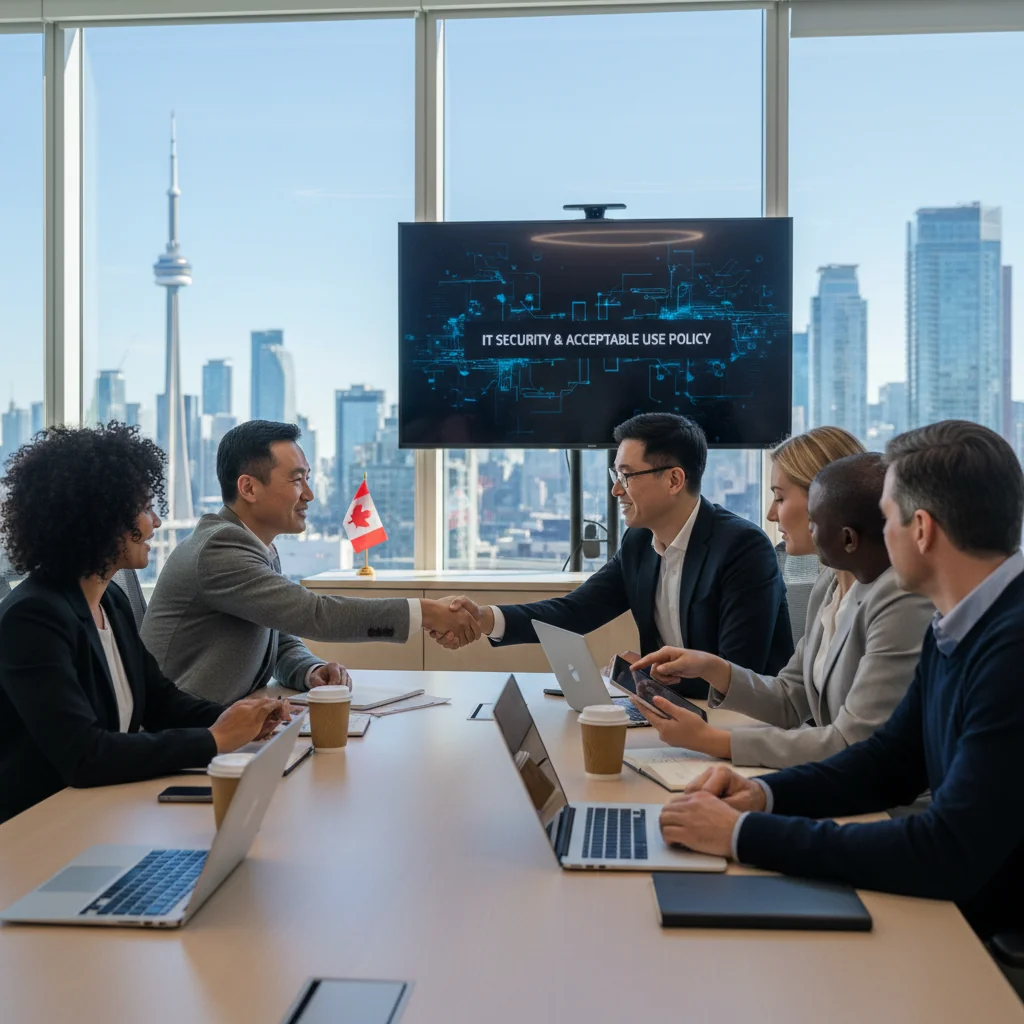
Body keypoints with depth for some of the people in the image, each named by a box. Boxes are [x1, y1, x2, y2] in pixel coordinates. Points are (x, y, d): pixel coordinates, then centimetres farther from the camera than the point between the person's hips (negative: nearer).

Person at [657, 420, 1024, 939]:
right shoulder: (952, 629, 4)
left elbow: (949, 853, -29)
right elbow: (891, 758, 14)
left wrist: (743, 833, -22)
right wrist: (764, 793, -3)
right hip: (956, 905, 7)